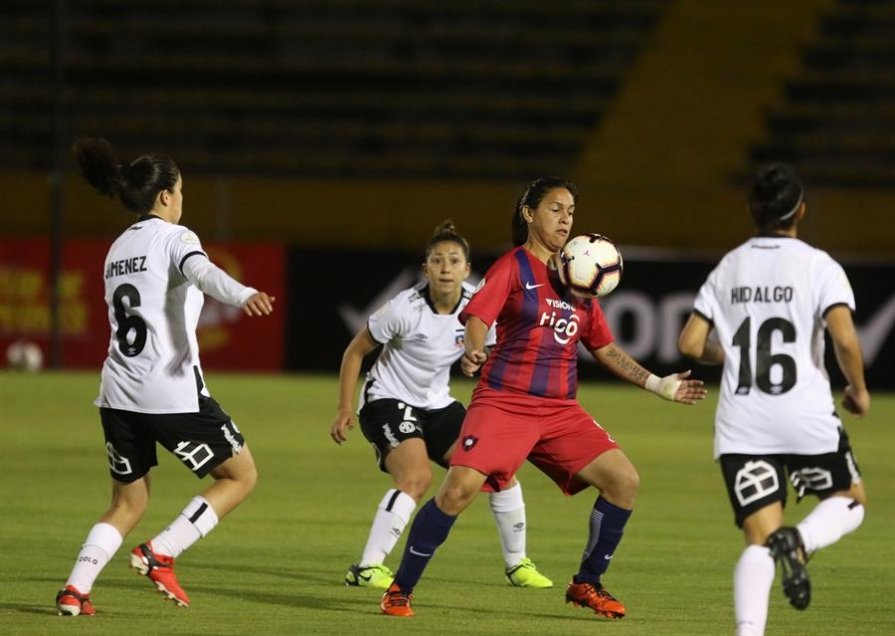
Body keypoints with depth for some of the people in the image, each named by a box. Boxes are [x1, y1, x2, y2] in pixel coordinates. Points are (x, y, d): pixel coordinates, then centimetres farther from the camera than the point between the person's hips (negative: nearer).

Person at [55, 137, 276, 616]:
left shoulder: (119, 248, 17)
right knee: (240, 475, 7)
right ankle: (160, 554, -5)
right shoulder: (173, 237, -4)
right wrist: (243, 295, -46)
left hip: (118, 395, 7)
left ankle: (75, 590, -2)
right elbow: (203, 272, -27)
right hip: (172, 392, -7)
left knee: (128, 502, 16)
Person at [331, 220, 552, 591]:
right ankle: (367, 569, -26)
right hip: (387, 401, -6)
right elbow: (356, 350, -10)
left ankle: (516, 563, 18)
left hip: (436, 405, 6)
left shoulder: (477, 305, -10)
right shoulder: (406, 308, -22)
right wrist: (345, 409, -12)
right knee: (417, 477, -29)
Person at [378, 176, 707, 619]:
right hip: (504, 401, -6)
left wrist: (658, 385, 16)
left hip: (561, 411, 6)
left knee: (624, 480, -7)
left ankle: (587, 584, 10)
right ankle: (400, 589, -4)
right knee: (459, 489, -20)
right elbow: (477, 317, -13)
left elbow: (605, 348, 22)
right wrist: (474, 352, -35)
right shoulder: (513, 266, 1)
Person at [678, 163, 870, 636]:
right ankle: (800, 542, -13)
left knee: (759, 540, 2)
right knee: (849, 501, 20)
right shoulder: (819, 266, -4)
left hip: (741, 424, 3)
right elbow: (845, 338, -16)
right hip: (806, 419, -3)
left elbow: (690, 344, 7)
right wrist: (858, 389, 2)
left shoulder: (728, 268, 9)